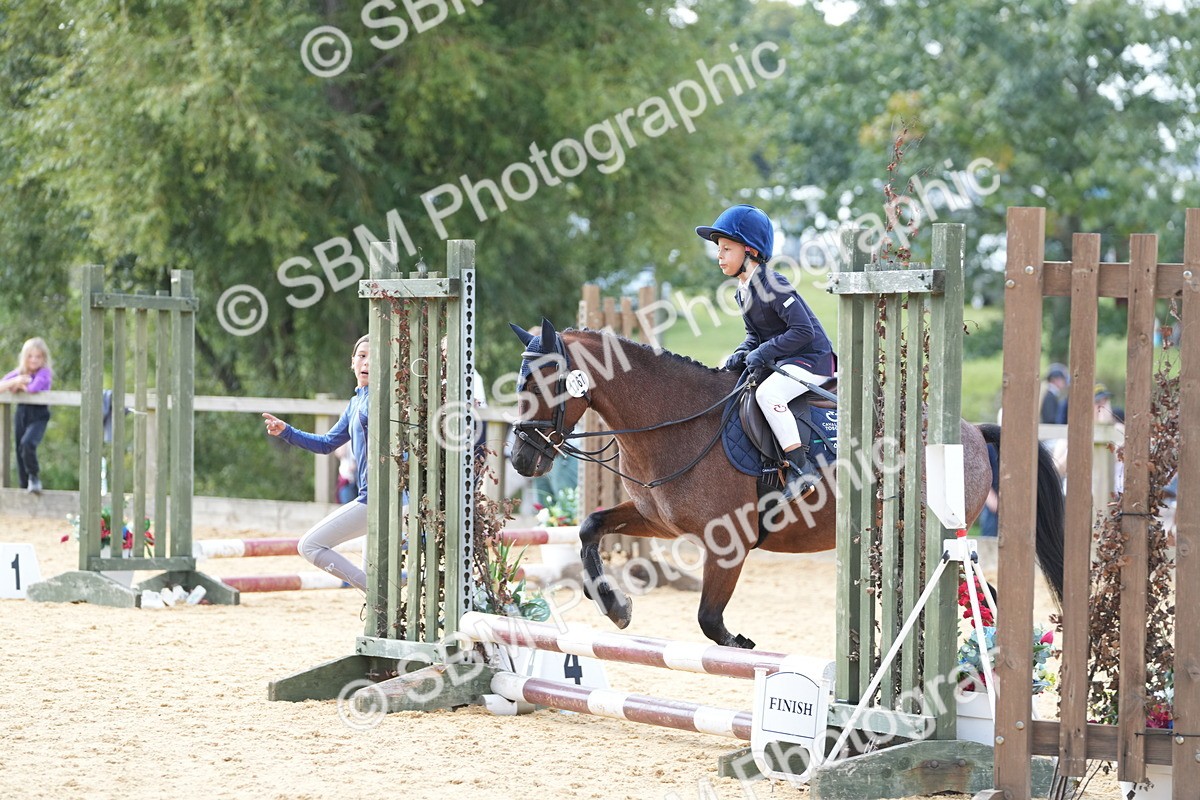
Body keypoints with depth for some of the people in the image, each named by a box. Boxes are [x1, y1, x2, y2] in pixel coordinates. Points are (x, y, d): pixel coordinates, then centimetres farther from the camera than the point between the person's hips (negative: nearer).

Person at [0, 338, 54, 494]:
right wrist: (16, 381, -16)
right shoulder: (20, 372, 9)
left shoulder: (44, 373, -8)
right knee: (20, 450, 8)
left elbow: (34, 388, -26)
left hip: (38, 415, -6)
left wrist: (19, 386, -7)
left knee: (28, 443, -27)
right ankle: (25, 486, 21)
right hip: (21, 413, 6)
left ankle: (34, 478, -6)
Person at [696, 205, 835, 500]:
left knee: (767, 393, -34)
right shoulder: (743, 291, 8)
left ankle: (800, 469, -31)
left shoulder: (772, 285, -21)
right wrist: (742, 353, -2)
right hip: (781, 362, 11)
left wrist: (764, 352, -23)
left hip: (812, 360, -11)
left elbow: (803, 330, -26)